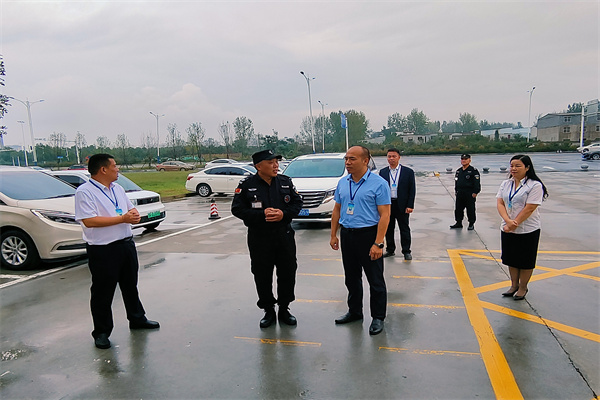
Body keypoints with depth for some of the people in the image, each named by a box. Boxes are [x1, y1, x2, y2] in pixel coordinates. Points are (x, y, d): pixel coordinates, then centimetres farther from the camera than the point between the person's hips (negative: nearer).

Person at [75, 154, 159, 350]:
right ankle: (101, 332, 20)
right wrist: (123, 218, -23)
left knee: (130, 285, 20)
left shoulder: (117, 188, 12)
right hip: (102, 250, -7)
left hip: (126, 244, 8)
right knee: (102, 293, 5)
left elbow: (131, 208, 22)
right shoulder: (84, 192, -13)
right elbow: (89, 221, -24)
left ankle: (137, 319, 37)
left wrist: (134, 214, -4)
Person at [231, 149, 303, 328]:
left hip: (284, 235, 3)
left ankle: (284, 309, 27)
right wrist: (262, 214, -18)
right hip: (259, 238, -2)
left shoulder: (286, 182, 5)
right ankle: (268, 311, 24)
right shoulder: (246, 185, -5)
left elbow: (297, 203, 8)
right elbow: (237, 209, -6)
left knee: (287, 273, 8)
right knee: (262, 276, 5)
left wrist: (283, 214, -13)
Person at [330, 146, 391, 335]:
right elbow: (337, 210, 14)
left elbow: (384, 215, -15)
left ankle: (378, 318, 19)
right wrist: (333, 235, 9)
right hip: (346, 234, 6)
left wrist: (378, 244, -21)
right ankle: (354, 311, 33)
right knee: (352, 277, 17)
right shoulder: (342, 183, 7)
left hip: (368, 234, -6)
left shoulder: (378, 183, -11)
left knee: (375, 280, 4)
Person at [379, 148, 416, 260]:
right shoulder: (382, 172, 6)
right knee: (388, 228, 11)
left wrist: (410, 206, -8)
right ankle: (390, 250, 25)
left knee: (404, 229, 5)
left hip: (402, 205, -2)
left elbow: (412, 190, -1)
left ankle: (406, 251, 15)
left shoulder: (408, 172, 0)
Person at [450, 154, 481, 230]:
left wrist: (475, 192, -15)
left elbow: (477, 182, -10)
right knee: (458, 209, 9)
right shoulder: (458, 171, 14)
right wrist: (456, 191, 15)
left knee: (470, 210, 1)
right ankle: (459, 223, 21)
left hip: (470, 194, -6)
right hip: (460, 194, 6)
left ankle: (471, 224, 12)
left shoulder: (474, 171, -6)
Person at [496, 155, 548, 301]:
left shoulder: (535, 185, -12)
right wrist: (508, 221, -17)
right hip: (507, 229, 5)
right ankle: (514, 285, 32)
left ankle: (523, 287, 25)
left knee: (525, 261, 8)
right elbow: (500, 203, -2)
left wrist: (514, 224, -19)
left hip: (528, 230, -5)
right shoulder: (505, 184, 6)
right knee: (511, 259, 15)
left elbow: (529, 208, -18)